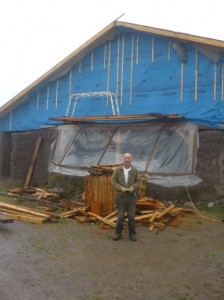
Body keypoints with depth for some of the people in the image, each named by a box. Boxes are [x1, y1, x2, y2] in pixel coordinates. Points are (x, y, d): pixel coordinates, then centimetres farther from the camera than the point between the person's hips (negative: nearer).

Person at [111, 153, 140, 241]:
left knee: (131, 216, 5)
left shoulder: (135, 170, -3)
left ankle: (132, 234, 19)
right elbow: (113, 181, -4)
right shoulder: (118, 170, -5)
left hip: (131, 196, 1)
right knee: (120, 216, 3)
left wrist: (133, 187, -17)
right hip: (121, 196, 0)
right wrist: (120, 188, -19)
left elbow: (138, 181, 3)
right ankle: (118, 234, 18)